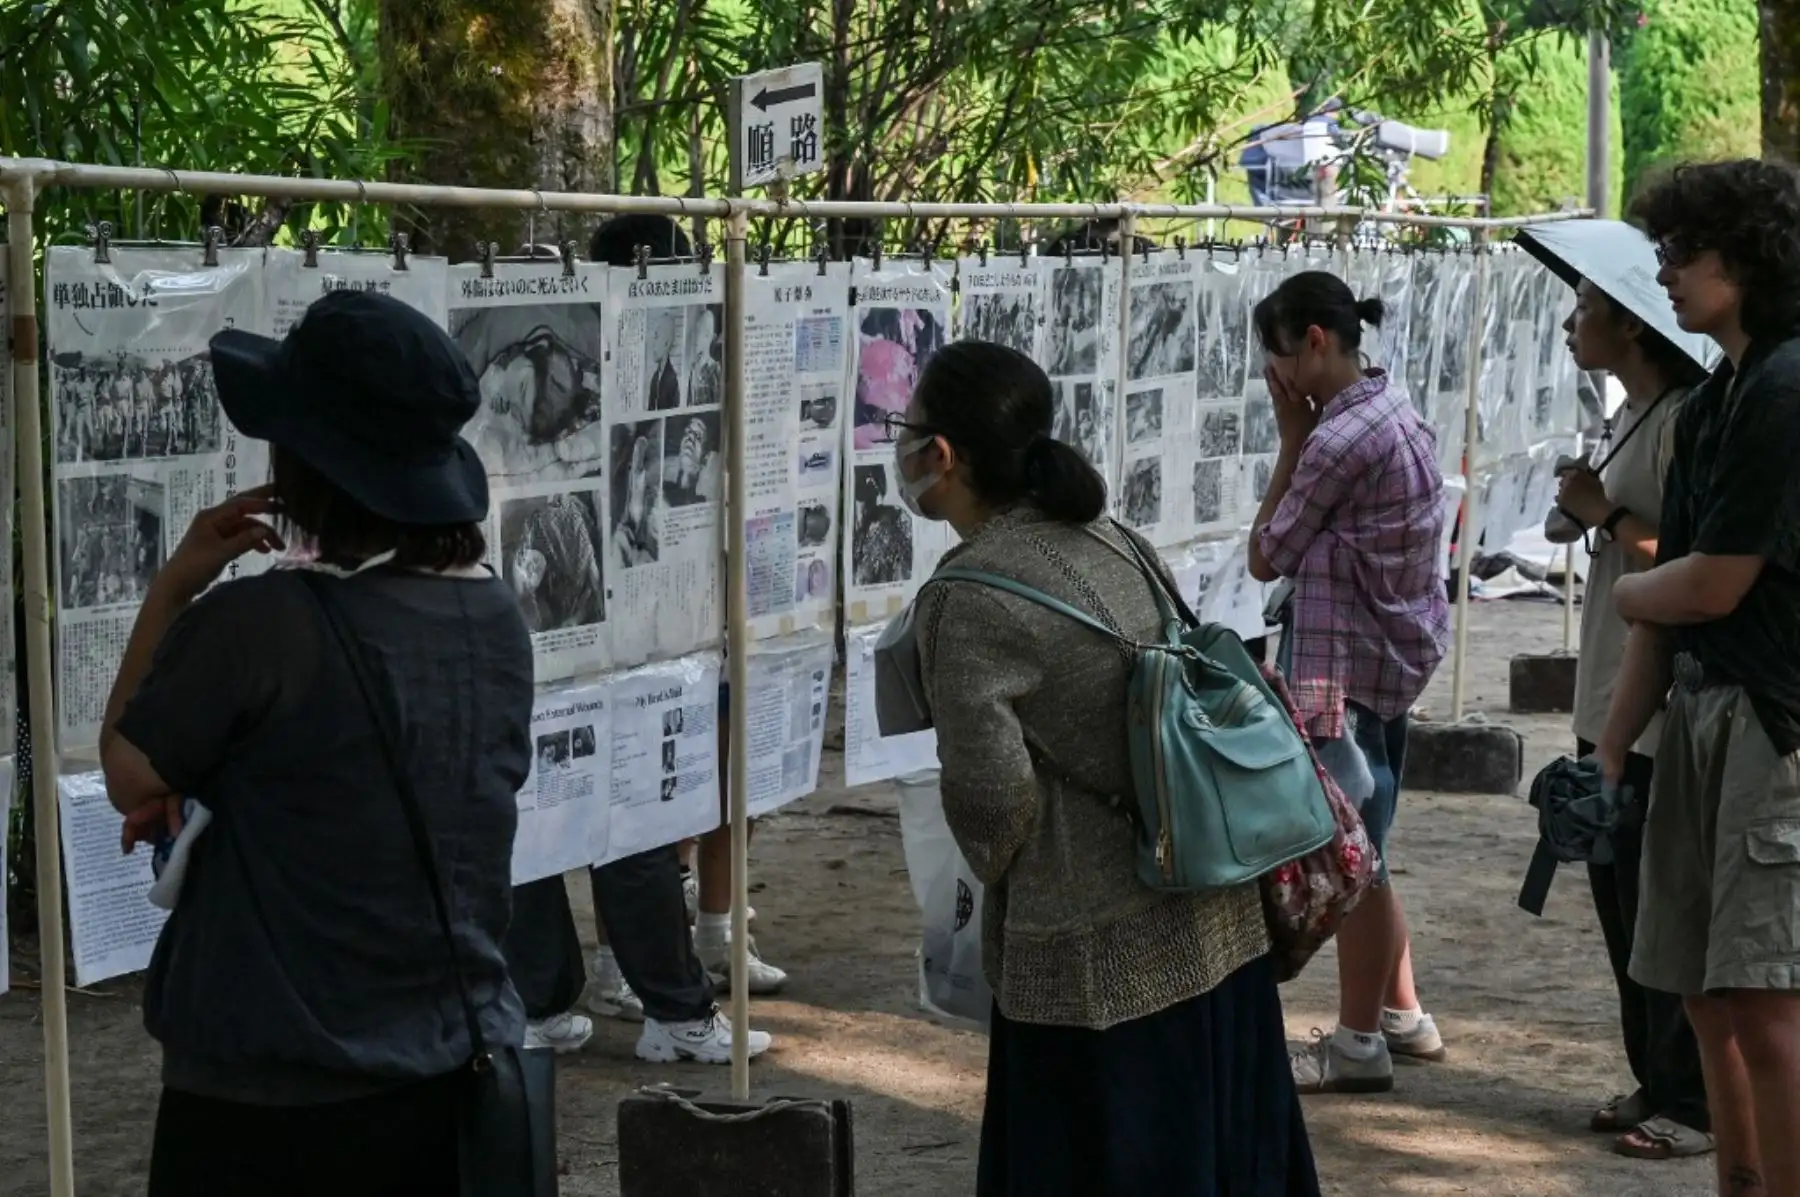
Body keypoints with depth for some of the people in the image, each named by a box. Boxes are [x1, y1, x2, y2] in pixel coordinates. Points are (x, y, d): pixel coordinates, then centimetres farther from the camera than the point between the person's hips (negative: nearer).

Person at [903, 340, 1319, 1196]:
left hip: (1098, 952, -7)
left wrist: (995, 873, 0)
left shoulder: (964, 602, -16)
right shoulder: (1108, 540, 6)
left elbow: (990, 793, -21)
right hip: (1217, 919, 8)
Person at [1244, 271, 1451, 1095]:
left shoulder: (1339, 439, -22)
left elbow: (1267, 557, -11)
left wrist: (1290, 440, -9)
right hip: (1395, 651, 10)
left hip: (1345, 668, -10)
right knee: (1363, 847, 20)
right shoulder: (1397, 414, 8)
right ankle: (1401, 1014, 30)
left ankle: (1359, 1042, 10)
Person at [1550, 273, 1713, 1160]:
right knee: (1621, 904, 15)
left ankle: (1694, 1103, 7)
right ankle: (1655, 1083, 25)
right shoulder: (1631, 416, 13)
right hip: (1612, 712, 10)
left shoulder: (1687, 421, -17)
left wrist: (1606, 515, -17)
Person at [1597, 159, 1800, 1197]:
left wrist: (1618, 592, 7)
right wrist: (1609, 755, 14)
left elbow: (1713, 586, -14)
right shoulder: (1711, 403, 15)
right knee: (1709, 995, 12)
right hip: (1702, 713, 9)